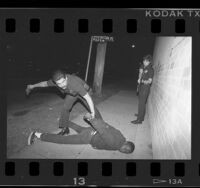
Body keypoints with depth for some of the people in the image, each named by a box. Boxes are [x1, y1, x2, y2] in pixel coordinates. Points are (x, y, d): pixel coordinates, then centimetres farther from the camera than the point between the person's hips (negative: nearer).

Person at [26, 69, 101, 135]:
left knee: (92, 108, -10)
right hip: (71, 93, 4)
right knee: (65, 108, -3)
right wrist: (33, 86, 11)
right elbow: (45, 83, -6)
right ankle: (64, 128, 16)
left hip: (84, 92, -4)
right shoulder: (54, 81, -31)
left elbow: (88, 98, -44)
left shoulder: (75, 83, -48)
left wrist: (92, 113, -44)